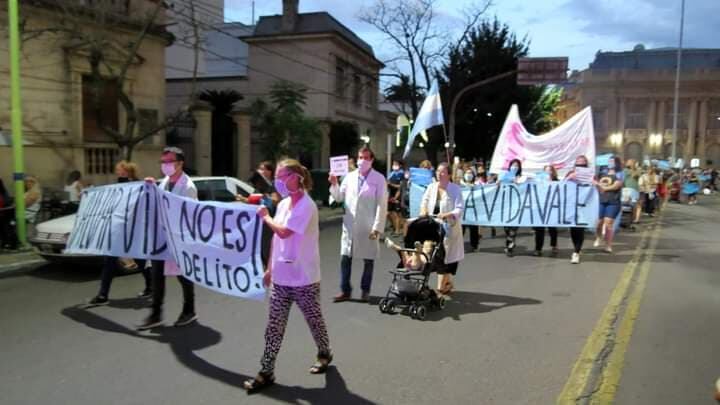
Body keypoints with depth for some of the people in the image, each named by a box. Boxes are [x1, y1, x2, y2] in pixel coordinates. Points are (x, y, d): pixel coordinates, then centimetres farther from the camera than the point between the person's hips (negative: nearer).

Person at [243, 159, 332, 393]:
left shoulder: (306, 206, -17)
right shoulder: (283, 205, 8)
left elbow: (284, 232, -25)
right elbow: (276, 238, 13)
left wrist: (265, 217, -9)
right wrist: (270, 268, 14)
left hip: (304, 279, -6)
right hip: (281, 277, 7)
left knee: (314, 320, 14)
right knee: (274, 326, 6)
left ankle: (324, 354, 37)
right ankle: (266, 372, 14)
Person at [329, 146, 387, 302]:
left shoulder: (379, 179, -4)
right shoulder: (349, 177, 6)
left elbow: (382, 205, -8)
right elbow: (339, 197, 9)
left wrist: (377, 227, -14)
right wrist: (334, 184, -9)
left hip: (368, 227, -3)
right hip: (350, 225, 3)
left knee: (368, 260, 9)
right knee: (345, 259, 4)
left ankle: (365, 291, 23)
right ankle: (345, 291, 16)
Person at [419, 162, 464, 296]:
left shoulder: (455, 189, -8)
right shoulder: (431, 186, 3)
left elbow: (459, 209, -14)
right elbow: (425, 201, 18)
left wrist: (446, 214, -29)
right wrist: (423, 210, -2)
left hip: (449, 227, -4)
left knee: (444, 257, -3)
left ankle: (441, 287, 7)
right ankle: (448, 282, 30)